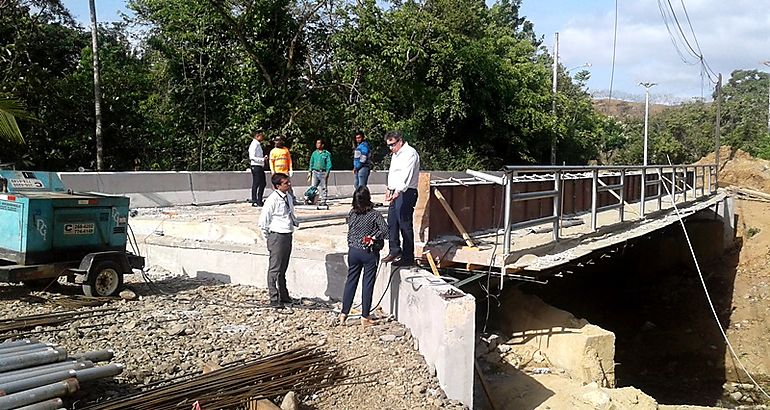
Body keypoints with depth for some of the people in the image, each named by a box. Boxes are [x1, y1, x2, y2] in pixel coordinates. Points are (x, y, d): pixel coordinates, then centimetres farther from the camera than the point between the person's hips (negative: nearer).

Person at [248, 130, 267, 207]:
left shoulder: (258, 144, 17)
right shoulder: (254, 145, -12)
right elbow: (252, 157, -20)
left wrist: (264, 158, 9)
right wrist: (262, 159, -22)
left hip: (260, 166, 10)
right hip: (256, 166, -10)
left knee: (263, 183, 13)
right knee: (256, 184, -6)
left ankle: (259, 201, 21)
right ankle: (254, 201, 1)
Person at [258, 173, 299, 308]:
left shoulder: (288, 197, 8)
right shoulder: (273, 199, -17)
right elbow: (263, 221, -13)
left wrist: (295, 222, 13)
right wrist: (267, 236, -5)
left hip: (288, 235, 8)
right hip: (277, 236, -8)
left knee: (283, 268, 19)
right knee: (275, 269, -1)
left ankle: (284, 296, 31)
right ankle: (274, 299, 5)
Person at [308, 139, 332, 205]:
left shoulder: (327, 153, 1)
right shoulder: (314, 153, 13)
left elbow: (329, 164, -2)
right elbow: (311, 163, 18)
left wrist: (327, 172, -11)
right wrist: (310, 172, 12)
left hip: (323, 172, -3)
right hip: (315, 172, 3)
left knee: (323, 187, 1)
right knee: (313, 187, -3)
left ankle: (323, 201, 6)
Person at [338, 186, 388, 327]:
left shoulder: (352, 214, 0)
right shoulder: (374, 215, -12)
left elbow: (349, 233, 7)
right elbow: (385, 231, -20)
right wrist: (374, 237, -5)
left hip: (353, 251, 4)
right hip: (369, 253, -4)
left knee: (350, 282, 13)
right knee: (368, 284, 4)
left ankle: (343, 314, 16)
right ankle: (365, 317, 8)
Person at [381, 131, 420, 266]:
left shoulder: (410, 153, -14)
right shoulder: (396, 154, 18)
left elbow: (406, 176, -26)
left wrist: (398, 192, -36)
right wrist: (389, 189, 25)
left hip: (406, 193, -10)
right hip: (396, 192, 10)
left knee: (405, 225, -7)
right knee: (391, 222, 13)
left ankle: (407, 258, 0)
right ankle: (394, 250, 26)